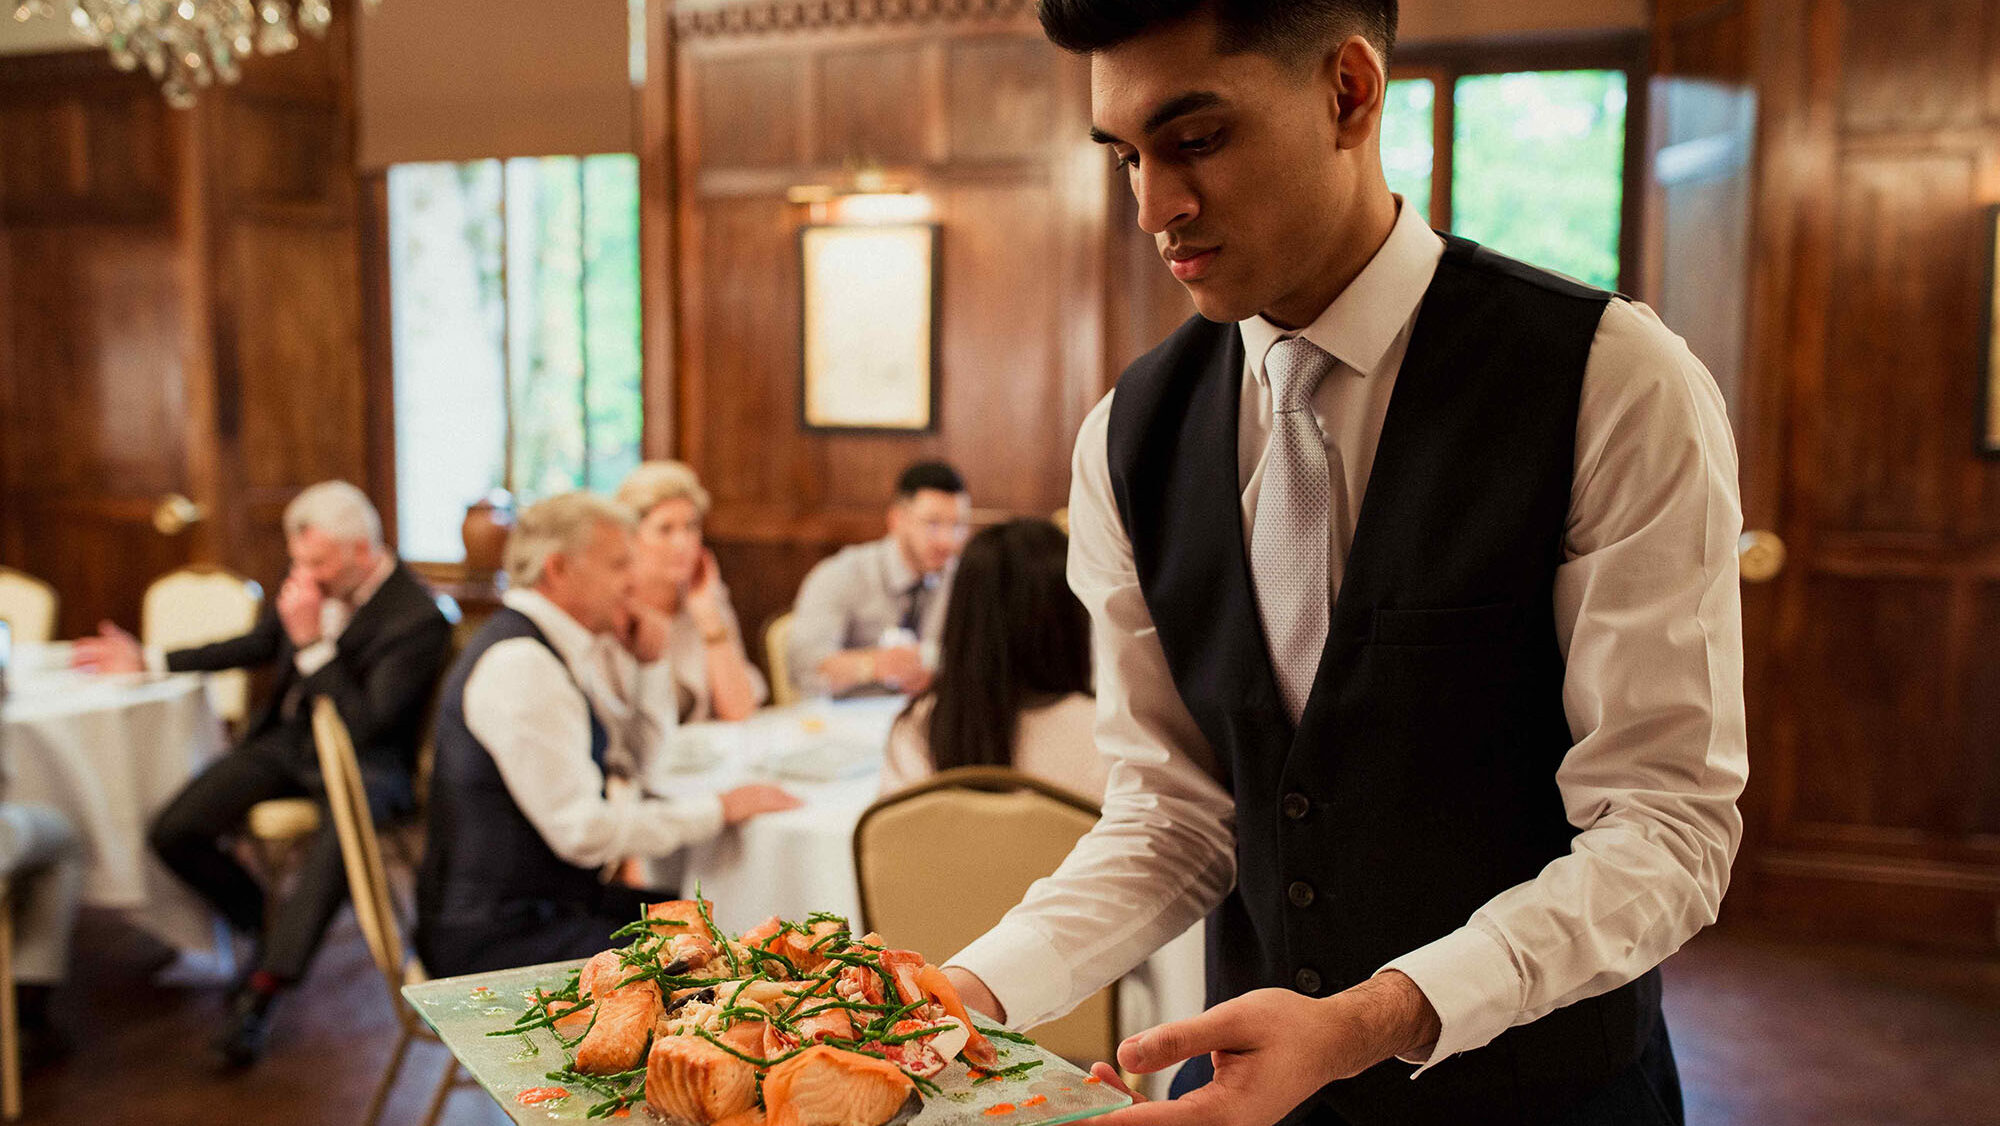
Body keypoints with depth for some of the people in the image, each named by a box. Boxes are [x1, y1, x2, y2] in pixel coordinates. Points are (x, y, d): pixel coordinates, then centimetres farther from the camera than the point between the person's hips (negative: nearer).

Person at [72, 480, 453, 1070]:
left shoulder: (418, 618, -19)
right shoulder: (310, 582, 1)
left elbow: (365, 726, -24)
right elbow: (259, 645, 21)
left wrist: (312, 643, -27)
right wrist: (148, 661, 22)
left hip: (366, 762, -7)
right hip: (288, 739, 7)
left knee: (335, 850, -38)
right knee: (172, 832, -8)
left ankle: (262, 991, -17)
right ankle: (266, 927, 18)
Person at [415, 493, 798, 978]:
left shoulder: (575, 646, 9)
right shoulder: (519, 662, -21)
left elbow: (638, 767, 18)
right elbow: (584, 831, -25)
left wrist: (652, 663, 4)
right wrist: (719, 809, -16)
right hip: (502, 933, -10)